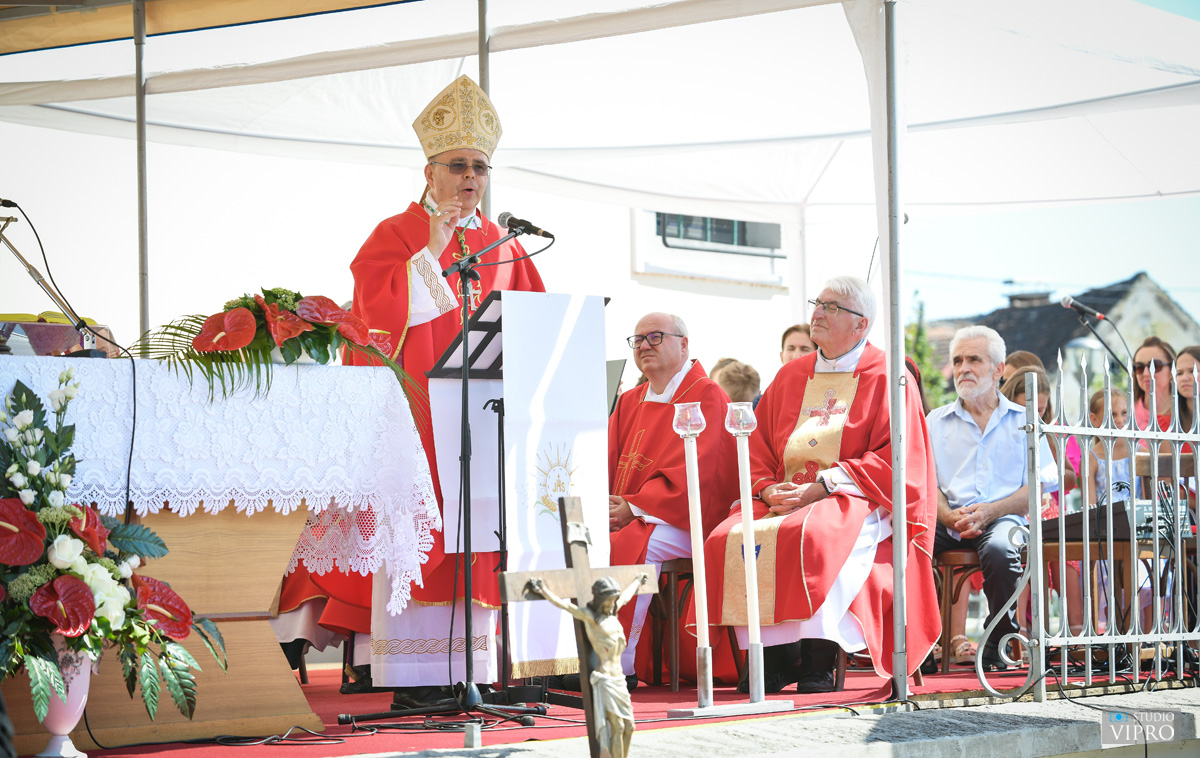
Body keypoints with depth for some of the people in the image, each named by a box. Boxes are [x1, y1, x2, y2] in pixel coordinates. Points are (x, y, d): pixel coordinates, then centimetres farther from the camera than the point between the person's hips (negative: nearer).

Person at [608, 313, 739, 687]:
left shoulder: (707, 396, -3)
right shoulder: (630, 402, 20)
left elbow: (692, 471, -14)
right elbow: (605, 462, 13)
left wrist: (634, 507, -21)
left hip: (681, 521, -7)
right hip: (619, 515, 7)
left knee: (625, 548, -34)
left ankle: (620, 665, -28)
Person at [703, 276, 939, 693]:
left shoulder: (886, 377, 3)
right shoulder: (790, 376, 20)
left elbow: (896, 457, -8)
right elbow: (757, 446, 19)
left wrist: (823, 485, -16)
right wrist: (768, 489, -3)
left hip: (855, 502, -6)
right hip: (785, 499, 6)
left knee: (807, 535, -38)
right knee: (727, 540, -23)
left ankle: (819, 658, -31)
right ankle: (773, 657, -21)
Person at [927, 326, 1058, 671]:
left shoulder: (1023, 421, 16)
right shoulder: (937, 420, 21)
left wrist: (989, 511, -14)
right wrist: (951, 516, -13)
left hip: (1002, 517, -2)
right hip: (947, 523, 2)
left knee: (999, 549, -38)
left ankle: (996, 648, -18)